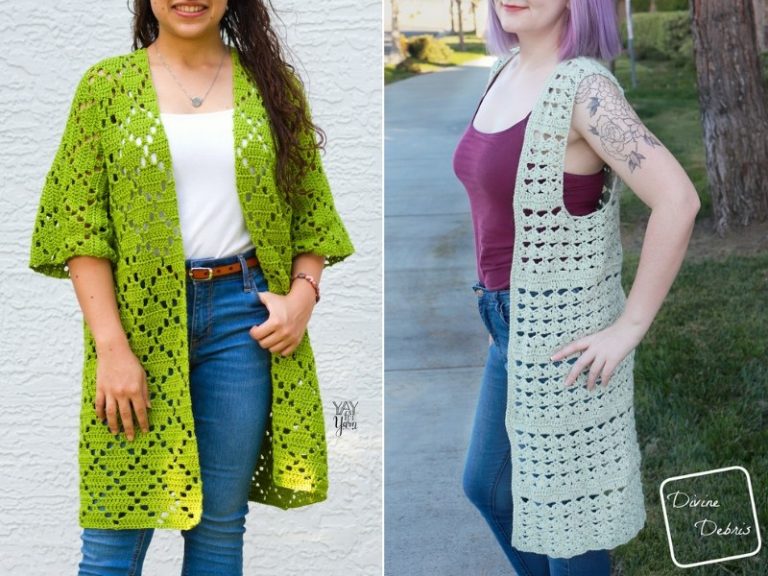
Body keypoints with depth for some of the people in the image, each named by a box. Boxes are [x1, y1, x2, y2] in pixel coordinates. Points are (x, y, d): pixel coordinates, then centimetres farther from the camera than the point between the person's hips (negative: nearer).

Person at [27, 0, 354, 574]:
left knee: (220, 524, 8)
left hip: (242, 313, 2)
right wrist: (112, 346, -12)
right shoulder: (107, 85, 3)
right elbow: (80, 226, -3)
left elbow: (310, 211, 11)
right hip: (141, 317, -1)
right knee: (115, 529, 1)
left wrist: (303, 292, -7)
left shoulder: (271, 85, 8)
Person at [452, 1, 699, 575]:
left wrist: (630, 327, -23)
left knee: (562, 506, 9)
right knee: (487, 485, 24)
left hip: (562, 336, -9)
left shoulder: (584, 87, -20)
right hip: (517, 327, 9)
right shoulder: (509, 73, 5)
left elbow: (677, 200, -28)